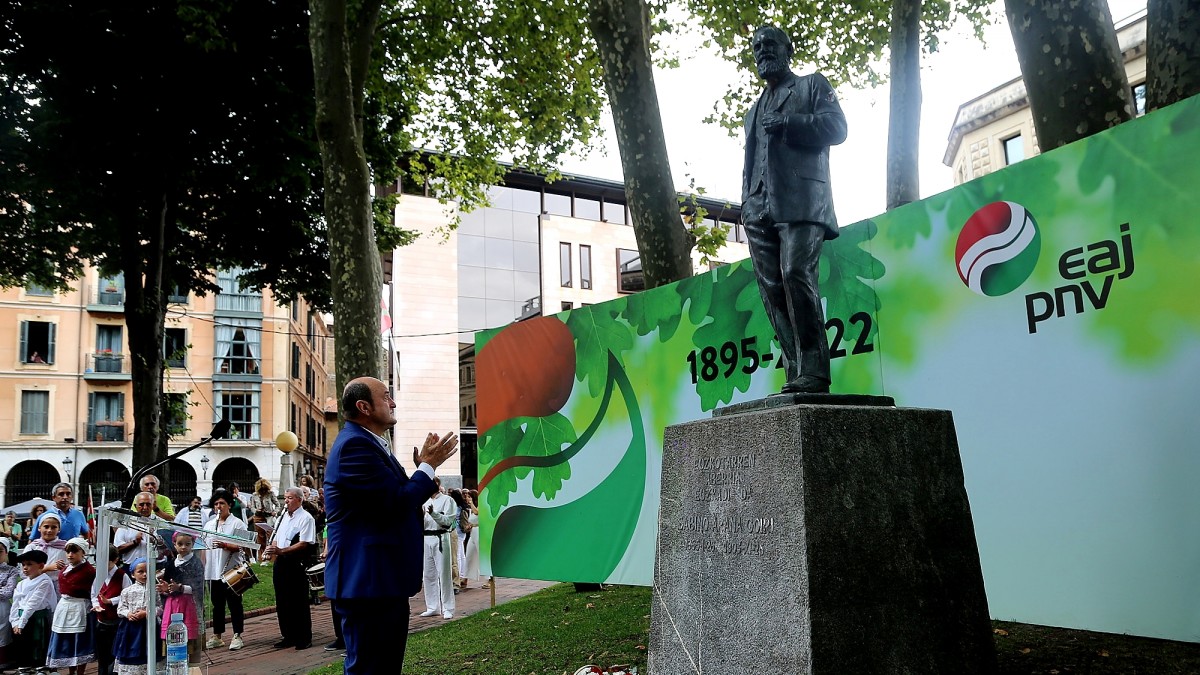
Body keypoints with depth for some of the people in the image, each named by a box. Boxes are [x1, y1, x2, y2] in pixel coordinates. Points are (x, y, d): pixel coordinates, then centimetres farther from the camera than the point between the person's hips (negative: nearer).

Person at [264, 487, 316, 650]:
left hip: (296, 563, -8)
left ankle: (304, 638, 6)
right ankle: (289, 637, 21)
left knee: (299, 602, -2)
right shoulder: (283, 517, 17)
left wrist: (281, 551, -23)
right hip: (281, 563, 8)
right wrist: (272, 550, -1)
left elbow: (304, 544, -17)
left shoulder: (306, 518, -9)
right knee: (282, 602, 11)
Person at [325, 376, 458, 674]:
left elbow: (398, 500, 18)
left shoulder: (370, 443, 17)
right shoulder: (355, 444, -17)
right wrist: (428, 466, -9)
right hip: (368, 581, -11)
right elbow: (397, 502, -22)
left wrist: (422, 466, 8)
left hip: (382, 579, 11)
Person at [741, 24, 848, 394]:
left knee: (796, 277, -21)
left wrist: (785, 123, -7)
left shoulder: (813, 85, 17)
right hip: (759, 209, 6)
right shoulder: (755, 110, 34)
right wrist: (746, 205, 14)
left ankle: (812, 374, -21)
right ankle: (797, 370, -4)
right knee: (772, 289, -4)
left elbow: (836, 127, 2)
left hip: (800, 201, -6)